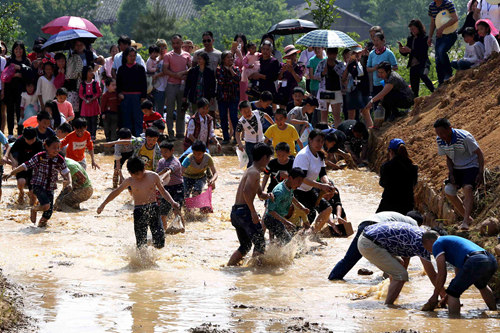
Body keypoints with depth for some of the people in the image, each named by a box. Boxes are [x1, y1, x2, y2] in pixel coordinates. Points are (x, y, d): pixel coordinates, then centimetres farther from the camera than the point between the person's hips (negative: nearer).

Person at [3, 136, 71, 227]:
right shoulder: (40, 157, -12)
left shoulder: (60, 160, -3)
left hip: (50, 188, 4)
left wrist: (69, 183, -13)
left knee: (49, 212, -2)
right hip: (38, 186, -4)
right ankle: (34, 210, 10)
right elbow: (25, 166, -8)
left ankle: (41, 222, 31)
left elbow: (66, 173, 6)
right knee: (46, 205, -25)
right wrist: (11, 174, -11)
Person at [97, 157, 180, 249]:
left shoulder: (153, 176, 1)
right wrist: (103, 204, 16)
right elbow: (116, 192, 13)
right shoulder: (130, 181, 2)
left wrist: (172, 202, -1)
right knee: (141, 246, -7)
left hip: (153, 210, 0)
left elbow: (163, 191, 14)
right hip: (139, 211, 0)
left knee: (159, 245, -5)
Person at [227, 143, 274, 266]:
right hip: (244, 210, -10)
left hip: (235, 213, 10)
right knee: (260, 243, -7)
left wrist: (267, 196, 9)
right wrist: (253, 212, -24)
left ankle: (229, 266, 18)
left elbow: (260, 194, 32)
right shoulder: (254, 172, -10)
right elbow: (246, 192, -24)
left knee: (245, 246, 19)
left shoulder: (250, 171, 22)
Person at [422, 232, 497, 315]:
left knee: (452, 294, 3)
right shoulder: (452, 240, 39)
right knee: (482, 285, 39)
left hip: (475, 262, -9)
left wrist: (435, 295, 13)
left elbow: (442, 273, 4)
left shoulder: (437, 244, 13)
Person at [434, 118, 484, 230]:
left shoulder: (464, 137, -26)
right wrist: (451, 173, -7)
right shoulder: (440, 140, -7)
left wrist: (481, 173, -21)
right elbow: (448, 158, 8)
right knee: (448, 191, -8)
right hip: (457, 168, 7)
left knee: (467, 188, -29)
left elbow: (479, 153, -17)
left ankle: (465, 222, -37)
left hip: (471, 166, -7)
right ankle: (467, 218, 6)